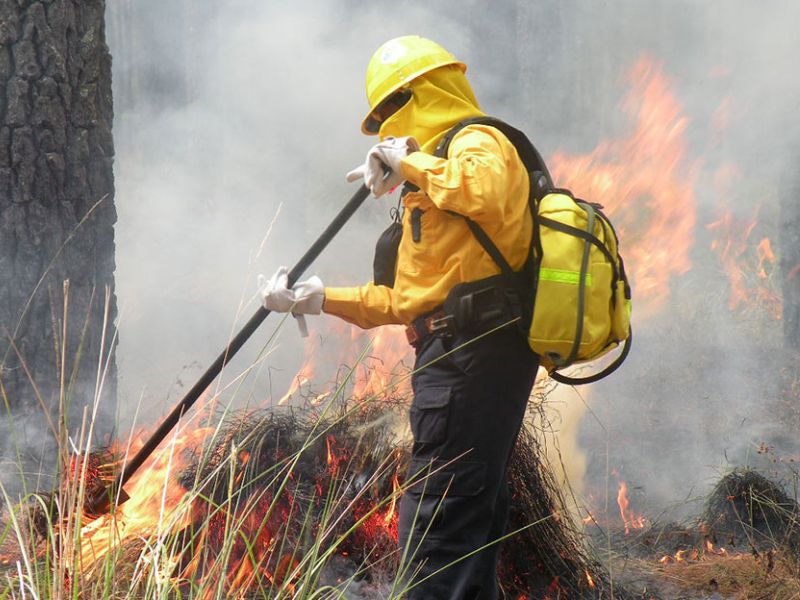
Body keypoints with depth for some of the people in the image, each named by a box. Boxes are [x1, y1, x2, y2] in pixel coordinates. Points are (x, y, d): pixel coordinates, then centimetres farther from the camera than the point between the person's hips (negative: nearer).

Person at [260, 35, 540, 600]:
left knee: (436, 525, -13)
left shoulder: (477, 144, -4)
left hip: (471, 355, -11)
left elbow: (483, 196, -31)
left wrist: (407, 162, -17)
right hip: (475, 356, 11)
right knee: (473, 518, 13)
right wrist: (319, 298, 22)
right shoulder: (433, 184, 28)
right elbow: (408, 301, 27)